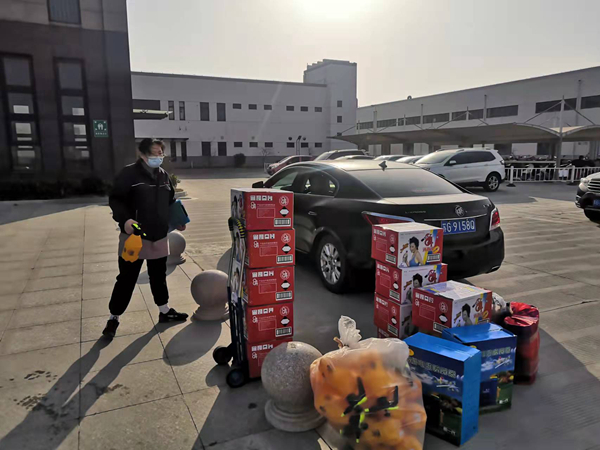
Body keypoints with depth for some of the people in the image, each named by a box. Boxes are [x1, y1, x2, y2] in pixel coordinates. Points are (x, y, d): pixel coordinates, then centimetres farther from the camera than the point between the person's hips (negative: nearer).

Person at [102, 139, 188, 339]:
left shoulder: (163, 175, 9)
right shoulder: (129, 173, -11)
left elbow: (171, 201, 19)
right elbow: (115, 199, -13)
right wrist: (124, 219, -27)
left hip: (159, 236, 6)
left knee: (159, 275, 17)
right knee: (127, 278, 2)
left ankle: (165, 311, 32)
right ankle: (114, 318, 19)